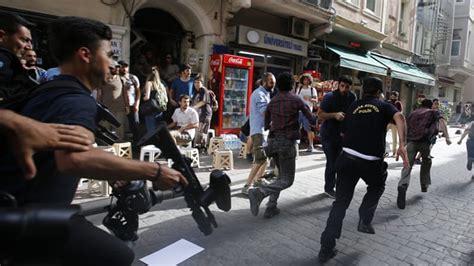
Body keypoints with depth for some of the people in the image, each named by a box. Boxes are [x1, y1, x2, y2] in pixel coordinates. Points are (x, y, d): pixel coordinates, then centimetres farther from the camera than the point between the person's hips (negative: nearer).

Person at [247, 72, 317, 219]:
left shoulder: (272, 101, 8)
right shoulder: (296, 100, -6)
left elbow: (266, 124, 15)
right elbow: (312, 120, -1)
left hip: (273, 140, 6)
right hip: (287, 142, -6)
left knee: (281, 175, 21)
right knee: (287, 180, 0)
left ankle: (271, 207, 11)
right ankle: (259, 192, -23)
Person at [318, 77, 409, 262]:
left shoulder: (353, 106, 16)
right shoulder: (383, 106, 9)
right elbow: (399, 117, -13)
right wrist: (402, 145, -18)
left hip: (347, 157, 2)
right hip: (371, 161, -2)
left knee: (340, 201, 7)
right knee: (377, 186, 32)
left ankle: (326, 247, 2)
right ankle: (365, 221, 18)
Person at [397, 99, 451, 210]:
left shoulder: (412, 113, 28)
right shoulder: (434, 112, 19)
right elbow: (441, 122, -1)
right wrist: (447, 137, -12)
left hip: (411, 141, 1)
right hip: (425, 141, -1)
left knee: (407, 166, -6)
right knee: (426, 161, 26)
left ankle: (403, 185, -32)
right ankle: (424, 185, 34)